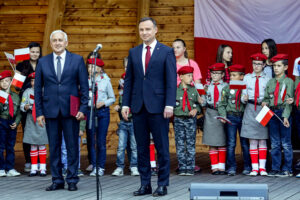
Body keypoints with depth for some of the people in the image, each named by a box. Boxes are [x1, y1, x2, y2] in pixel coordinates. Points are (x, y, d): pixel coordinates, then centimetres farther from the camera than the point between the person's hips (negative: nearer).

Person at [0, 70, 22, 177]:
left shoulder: (15, 96, 12)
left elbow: (18, 112, 13)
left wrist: (16, 122, 0)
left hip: (12, 123, 4)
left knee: (11, 147, 7)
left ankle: (10, 169, 11)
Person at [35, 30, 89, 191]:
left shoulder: (77, 60, 4)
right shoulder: (43, 62, 8)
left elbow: (84, 86, 3)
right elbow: (38, 89, 8)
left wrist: (83, 109, -6)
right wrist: (39, 112, 1)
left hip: (70, 111, -2)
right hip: (50, 111, 2)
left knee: (72, 146, 1)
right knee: (54, 147, 5)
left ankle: (72, 180, 9)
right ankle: (57, 180, 13)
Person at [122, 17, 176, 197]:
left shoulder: (166, 52, 1)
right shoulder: (134, 53, 13)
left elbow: (171, 80, -3)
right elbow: (129, 80, 13)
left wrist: (169, 104, -12)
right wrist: (126, 104, 5)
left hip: (158, 107, -4)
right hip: (139, 107, 4)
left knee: (162, 148, -1)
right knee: (142, 148, 6)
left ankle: (163, 185, 5)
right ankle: (145, 184, 12)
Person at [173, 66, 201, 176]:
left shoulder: (194, 90, 7)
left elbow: (198, 103, 9)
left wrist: (195, 109, -10)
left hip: (191, 119, 1)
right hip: (178, 120, -1)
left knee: (190, 144, 1)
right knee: (180, 145, 1)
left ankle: (190, 168, 6)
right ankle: (182, 168, 7)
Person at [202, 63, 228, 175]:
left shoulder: (226, 86, 2)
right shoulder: (207, 87, 10)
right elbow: (204, 102, 10)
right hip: (210, 115, 2)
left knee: (222, 142, 3)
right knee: (212, 143, 2)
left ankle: (221, 166, 8)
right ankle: (214, 167, 6)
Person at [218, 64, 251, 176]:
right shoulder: (227, 89, 5)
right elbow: (222, 104, 5)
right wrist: (223, 116, -7)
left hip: (243, 117, 0)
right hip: (231, 117, 0)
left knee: (245, 143, 4)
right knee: (231, 143, 0)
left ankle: (247, 167, 13)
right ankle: (231, 167, 6)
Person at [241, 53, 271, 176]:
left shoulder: (267, 79, 4)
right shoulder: (247, 77, 9)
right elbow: (243, 94, 8)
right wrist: (244, 99, -14)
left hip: (263, 110, -1)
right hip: (250, 110, 1)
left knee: (262, 140, 1)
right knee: (252, 141, 0)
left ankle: (262, 167, 4)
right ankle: (254, 168, 2)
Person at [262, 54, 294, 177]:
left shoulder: (289, 82, -2)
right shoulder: (270, 82, 13)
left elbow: (289, 100, -8)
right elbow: (267, 97, 21)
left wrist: (286, 116, -16)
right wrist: (265, 102, -2)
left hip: (284, 113, -5)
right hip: (272, 113, 5)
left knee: (286, 143, -2)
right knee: (275, 144, 8)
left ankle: (287, 169, 3)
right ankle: (275, 169, 13)